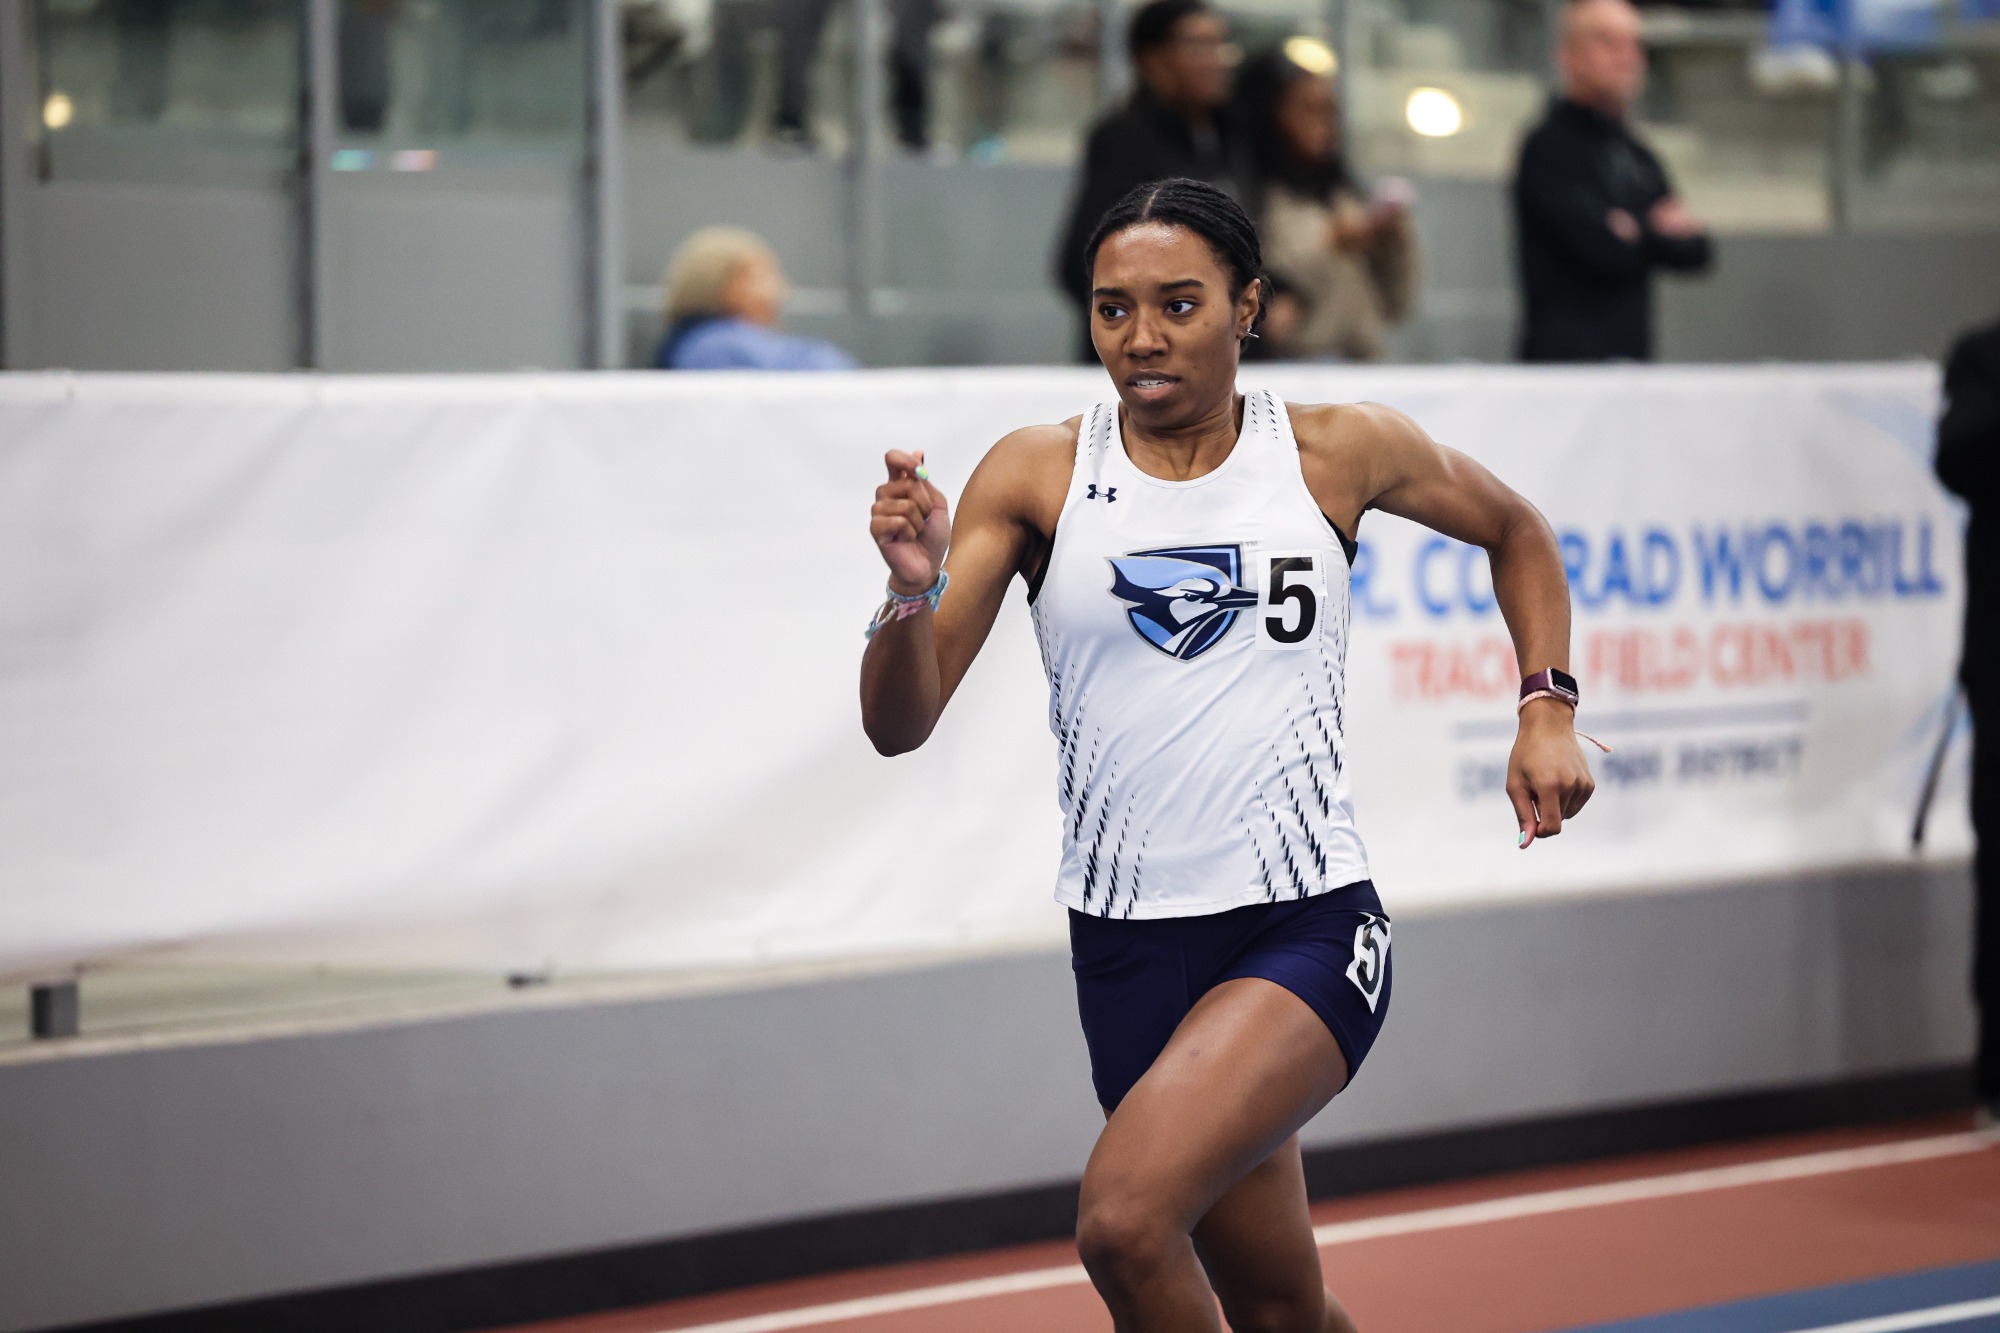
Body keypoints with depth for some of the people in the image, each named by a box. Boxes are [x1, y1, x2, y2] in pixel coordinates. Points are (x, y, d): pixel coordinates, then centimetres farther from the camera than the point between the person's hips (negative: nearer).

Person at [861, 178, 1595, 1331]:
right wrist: (916, 588, -23)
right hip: (1131, 943, 3)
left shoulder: (1340, 452, 2)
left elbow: (1515, 530, 22)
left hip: (1309, 928, -3)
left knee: (1125, 1222, -26)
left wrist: (1548, 710, 9)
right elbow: (900, 725, -4)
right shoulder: (1038, 476, 1)